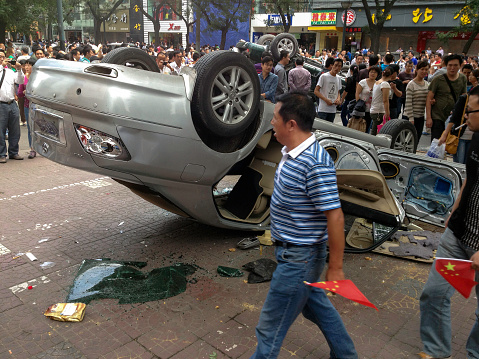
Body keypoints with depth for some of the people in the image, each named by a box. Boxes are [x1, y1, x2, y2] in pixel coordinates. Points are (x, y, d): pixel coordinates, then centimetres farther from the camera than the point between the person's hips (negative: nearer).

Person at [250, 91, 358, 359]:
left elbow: (335, 217, -26)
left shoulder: (316, 164, -28)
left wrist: (335, 268, -20)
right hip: (290, 250, 10)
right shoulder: (291, 153, 3)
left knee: (270, 328, 6)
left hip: (299, 257, -10)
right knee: (315, 304, 28)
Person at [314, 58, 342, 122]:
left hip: (333, 110, 7)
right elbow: (316, 91, -9)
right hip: (323, 110, -6)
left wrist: (338, 99, 0)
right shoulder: (324, 76, -6)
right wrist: (326, 100, -18)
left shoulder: (338, 78, 14)